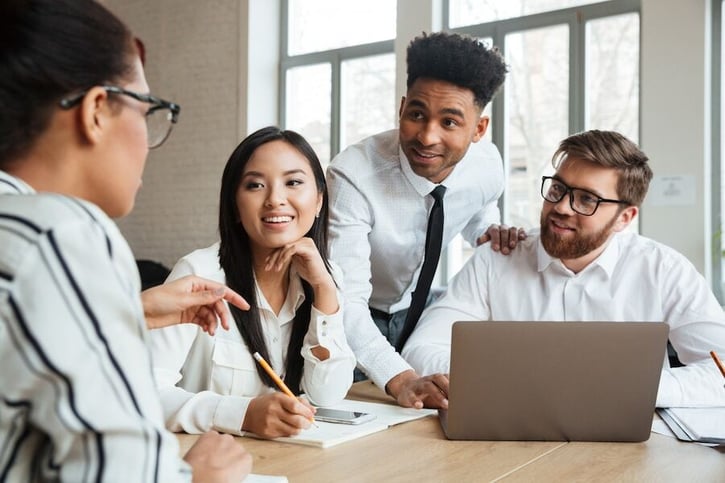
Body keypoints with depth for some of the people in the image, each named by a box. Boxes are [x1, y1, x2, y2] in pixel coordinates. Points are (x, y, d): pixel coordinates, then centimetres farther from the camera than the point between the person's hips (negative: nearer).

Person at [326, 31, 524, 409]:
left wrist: (491, 233, -16)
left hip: (415, 306, 4)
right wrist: (400, 380, -52)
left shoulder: (487, 166, -17)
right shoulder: (352, 176, -33)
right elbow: (345, 299, -38)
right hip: (351, 321, -3)